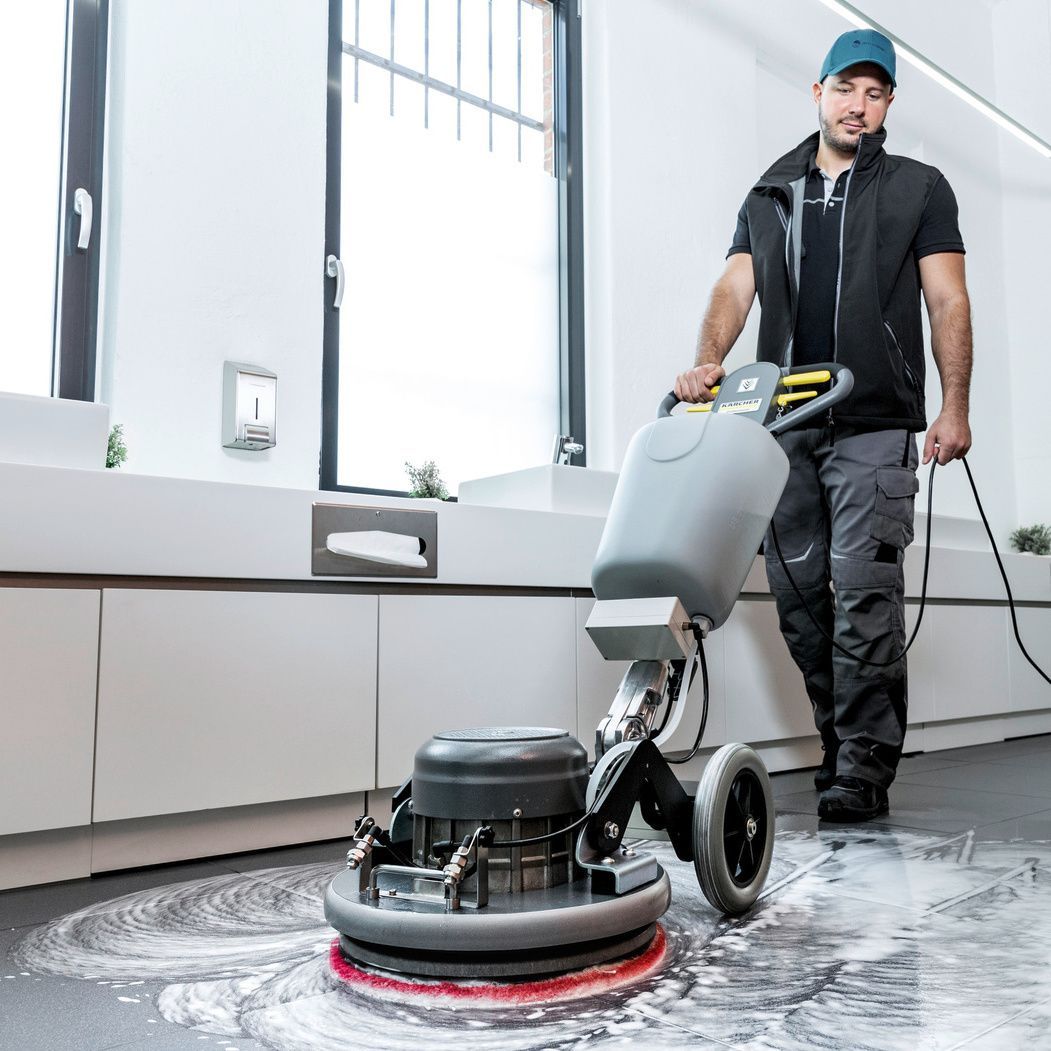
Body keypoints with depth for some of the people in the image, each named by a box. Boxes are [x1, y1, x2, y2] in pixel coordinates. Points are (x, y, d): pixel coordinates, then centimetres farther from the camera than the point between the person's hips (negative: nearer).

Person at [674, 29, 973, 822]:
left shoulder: (919, 189, 13)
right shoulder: (769, 198, 20)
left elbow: (948, 302, 5)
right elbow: (735, 288, 8)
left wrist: (954, 408, -5)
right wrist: (708, 364, -12)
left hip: (874, 429, -3)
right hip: (785, 429, 4)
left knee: (863, 593, -11)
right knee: (797, 594, 4)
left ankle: (864, 771, -4)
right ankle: (844, 746, 17)